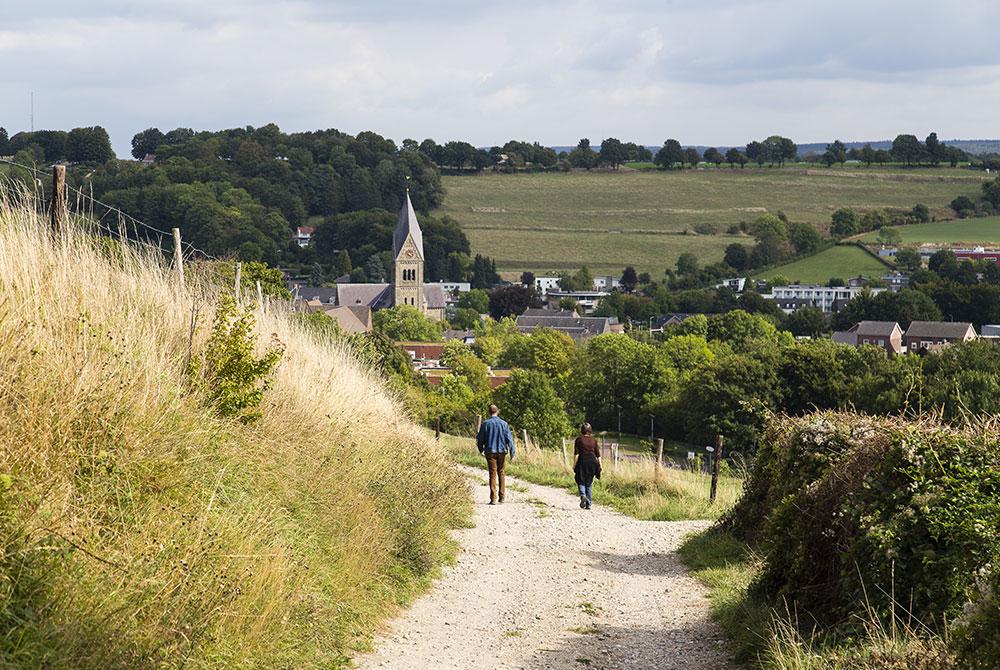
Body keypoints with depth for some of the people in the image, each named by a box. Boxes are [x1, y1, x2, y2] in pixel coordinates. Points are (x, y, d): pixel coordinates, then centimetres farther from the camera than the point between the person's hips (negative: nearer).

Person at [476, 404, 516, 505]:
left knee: (493, 474, -1)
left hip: (490, 452, -1)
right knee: (501, 473, 16)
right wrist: (512, 454, -3)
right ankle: (502, 496, 19)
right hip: (502, 451, 1)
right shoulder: (503, 423, -3)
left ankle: (493, 498, -8)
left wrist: (481, 450, 21)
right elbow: (509, 439, -5)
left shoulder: (485, 424, -4)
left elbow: (480, 439, 2)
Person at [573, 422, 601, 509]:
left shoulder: (579, 440, -2)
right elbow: (598, 455, 6)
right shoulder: (594, 440, 8)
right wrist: (600, 466, 10)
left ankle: (583, 496, -22)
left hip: (582, 461, -3)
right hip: (592, 461, 3)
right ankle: (589, 504, 9)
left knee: (581, 481, 6)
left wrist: (574, 465, -3)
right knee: (589, 483, 10)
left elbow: (576, 453, -7)